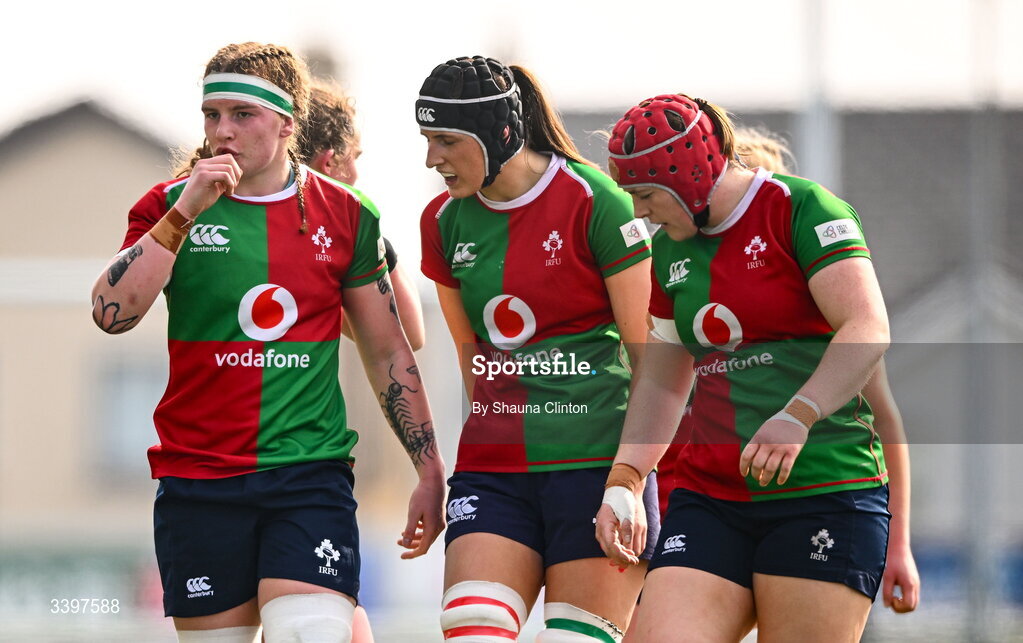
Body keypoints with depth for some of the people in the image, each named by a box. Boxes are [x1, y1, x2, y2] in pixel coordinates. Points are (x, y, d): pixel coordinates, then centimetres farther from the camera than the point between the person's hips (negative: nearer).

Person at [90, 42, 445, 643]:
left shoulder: (346, 215, 5)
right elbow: (111, 313, -13)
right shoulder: (171, 207, 2)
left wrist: (430, 472, 13)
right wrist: (183, 215, -19)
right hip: (197, 477, 1)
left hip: (312, 474, 0)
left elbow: (389, 352, 13)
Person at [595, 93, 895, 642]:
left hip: (824, 490, -6)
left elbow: (868, 331, -16)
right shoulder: (670, 251, 16)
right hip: (709, 499, 6)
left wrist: (797, 416, -28)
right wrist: (623, 479, 11)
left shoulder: (800, 209, -5)